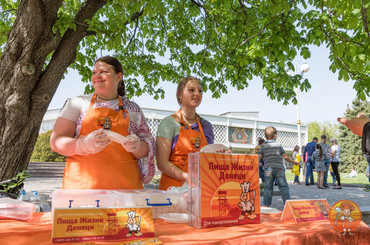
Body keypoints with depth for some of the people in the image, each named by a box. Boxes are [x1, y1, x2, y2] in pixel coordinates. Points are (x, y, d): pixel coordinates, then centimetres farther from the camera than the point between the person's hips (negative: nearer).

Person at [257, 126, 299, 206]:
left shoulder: (263, 146, 3)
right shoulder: (279, 145, 2)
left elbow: (258, 157, -1)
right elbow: (285, 157, 5)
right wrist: (293, 162, 18)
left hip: (268, 169, 1)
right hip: (279, 168, -1)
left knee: (268, 188, 5)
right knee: (283, 187, 4)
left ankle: (266, 205, 4)